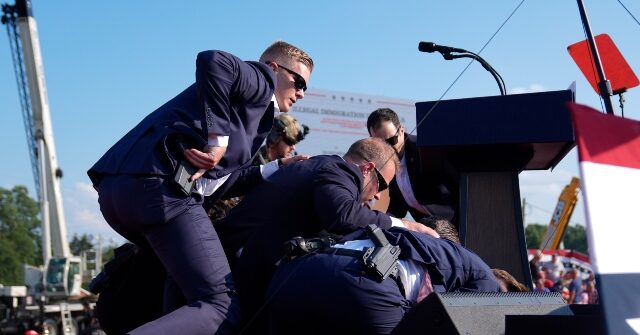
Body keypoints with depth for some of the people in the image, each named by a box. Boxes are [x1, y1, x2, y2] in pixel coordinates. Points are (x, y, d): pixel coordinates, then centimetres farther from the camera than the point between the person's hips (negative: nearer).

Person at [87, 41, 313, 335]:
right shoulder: (261, 80, 10)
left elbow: (218, 182, 26)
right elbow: (213, 61, -13)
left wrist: (275, 171, 31)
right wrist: (218, 138, -12)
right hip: (160, 186, -10)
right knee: (221, 307, -13)